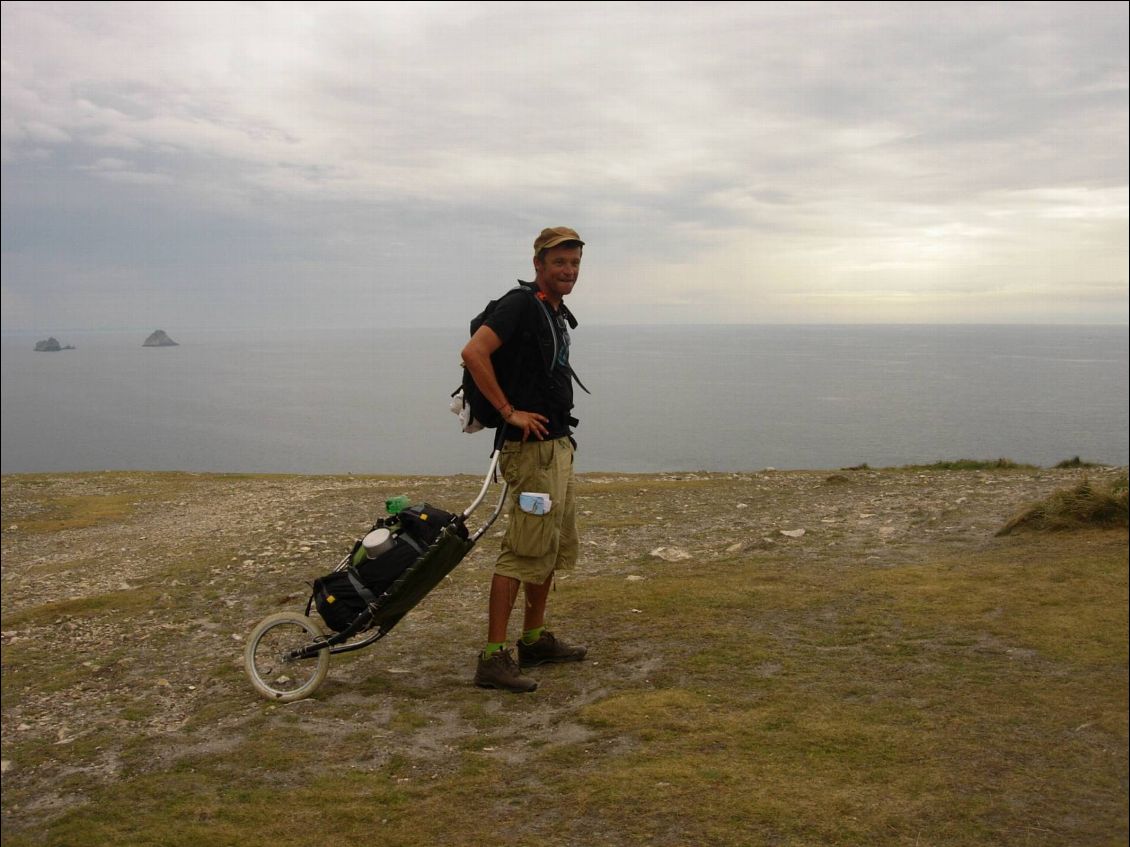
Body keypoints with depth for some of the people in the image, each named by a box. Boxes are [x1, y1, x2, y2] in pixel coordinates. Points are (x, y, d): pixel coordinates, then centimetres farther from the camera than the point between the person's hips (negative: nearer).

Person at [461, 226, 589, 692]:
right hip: (532, 447, -10)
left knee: (557, 545, 17)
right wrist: (509, 411, -22)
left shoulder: (557, 313, 16)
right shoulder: (521, 304, -14)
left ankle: (534, 639, 29)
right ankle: (493, 658, -6)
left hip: (558, 444, 10)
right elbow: (473, 353, -26)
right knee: (524, 550, -10)